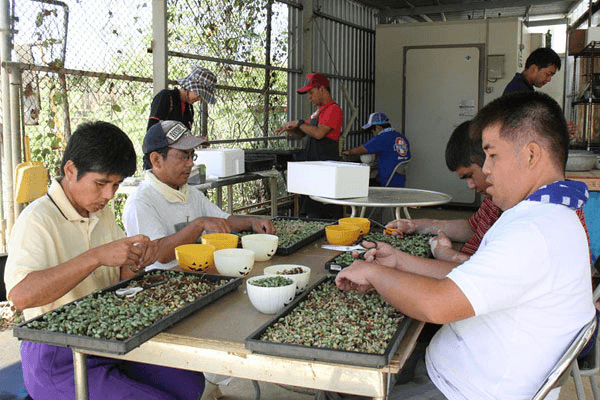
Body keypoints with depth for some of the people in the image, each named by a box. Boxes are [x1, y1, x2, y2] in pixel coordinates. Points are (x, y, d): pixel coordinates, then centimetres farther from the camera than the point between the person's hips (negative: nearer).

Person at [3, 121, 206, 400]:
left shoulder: (101, 212, 10)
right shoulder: (37, 220, -18)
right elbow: (21, 295, -33)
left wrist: (136, 260, -9)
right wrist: (96, 257, -37)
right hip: (59, 360, -8)